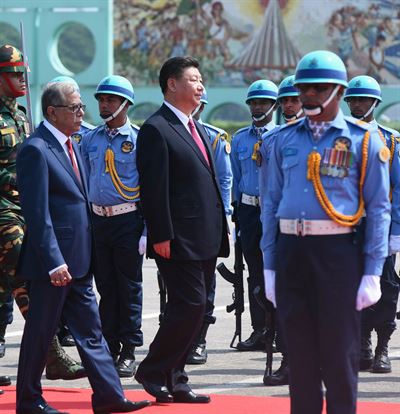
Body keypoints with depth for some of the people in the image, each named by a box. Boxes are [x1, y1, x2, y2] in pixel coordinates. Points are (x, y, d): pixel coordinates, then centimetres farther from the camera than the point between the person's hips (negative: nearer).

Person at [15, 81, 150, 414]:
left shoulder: (70, 146, 14)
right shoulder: (36, 150, -15)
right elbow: (37, 213, -19)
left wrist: (84, 255, 17)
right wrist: (53, 262, -22)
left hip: (78, 261, 9)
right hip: (53, 261, -9)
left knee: (90, 329, 8)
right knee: (40, 332, 2)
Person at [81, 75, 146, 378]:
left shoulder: (138, 139, -4)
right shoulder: (89, 140, 10)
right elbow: (83, 184, 15)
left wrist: (146, 231, -10)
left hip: (128, 221, -4)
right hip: (97, 219, 5)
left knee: (129, 287, 0)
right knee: (105, 287, 9)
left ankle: (128, 352, 6)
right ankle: (109, 348, 15)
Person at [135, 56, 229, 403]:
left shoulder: (197, 128, 19)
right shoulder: (156, 129, -10)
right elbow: (154, 188, -16)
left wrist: (222, 227, 18)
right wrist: (161, 237, -20)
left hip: (206, 240, 9)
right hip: (180, 241, -9)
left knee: (193, 308, 9)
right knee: (190, 305, -12)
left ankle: (174, 380, 15)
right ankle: (153, 371, 0)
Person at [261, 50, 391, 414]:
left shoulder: (364, 140, 0)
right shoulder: (285, 139, 10)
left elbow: (378, 209, -2)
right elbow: (271, 203, 13)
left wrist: (372, 274, -7)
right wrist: (270, 266, 8)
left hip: (337, 251, -3)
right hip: (290, 251, 4)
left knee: (340, 352, 0)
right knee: (299, 350, 9)